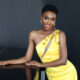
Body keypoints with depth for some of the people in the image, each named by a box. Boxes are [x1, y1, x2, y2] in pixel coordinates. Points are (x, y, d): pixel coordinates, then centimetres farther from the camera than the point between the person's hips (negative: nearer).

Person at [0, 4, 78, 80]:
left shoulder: (60, 34, -12)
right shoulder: (33, 35, -5)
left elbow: (63, 60, -15)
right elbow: (27, 58, -1)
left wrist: (41, 64, -12)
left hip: (66, 73, -2)